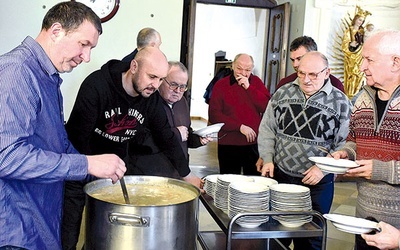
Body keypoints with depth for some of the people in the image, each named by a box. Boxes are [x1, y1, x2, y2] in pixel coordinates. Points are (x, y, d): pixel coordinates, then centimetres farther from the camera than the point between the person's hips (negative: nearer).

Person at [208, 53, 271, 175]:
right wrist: (240, 127, -13)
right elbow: (214, 115, -6)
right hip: (228, 144, -1)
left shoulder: (256, 82, 8)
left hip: (254, 143, 1)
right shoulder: (221, 85, 1)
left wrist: (249, 87, -11)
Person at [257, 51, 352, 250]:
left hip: (317, 183, -2)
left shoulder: (340, 101, -6)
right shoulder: (282, 93, 2)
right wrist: (267, 159, -2)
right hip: (279, 176, 3)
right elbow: (267, 129, 8)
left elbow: (343, 144, -5)